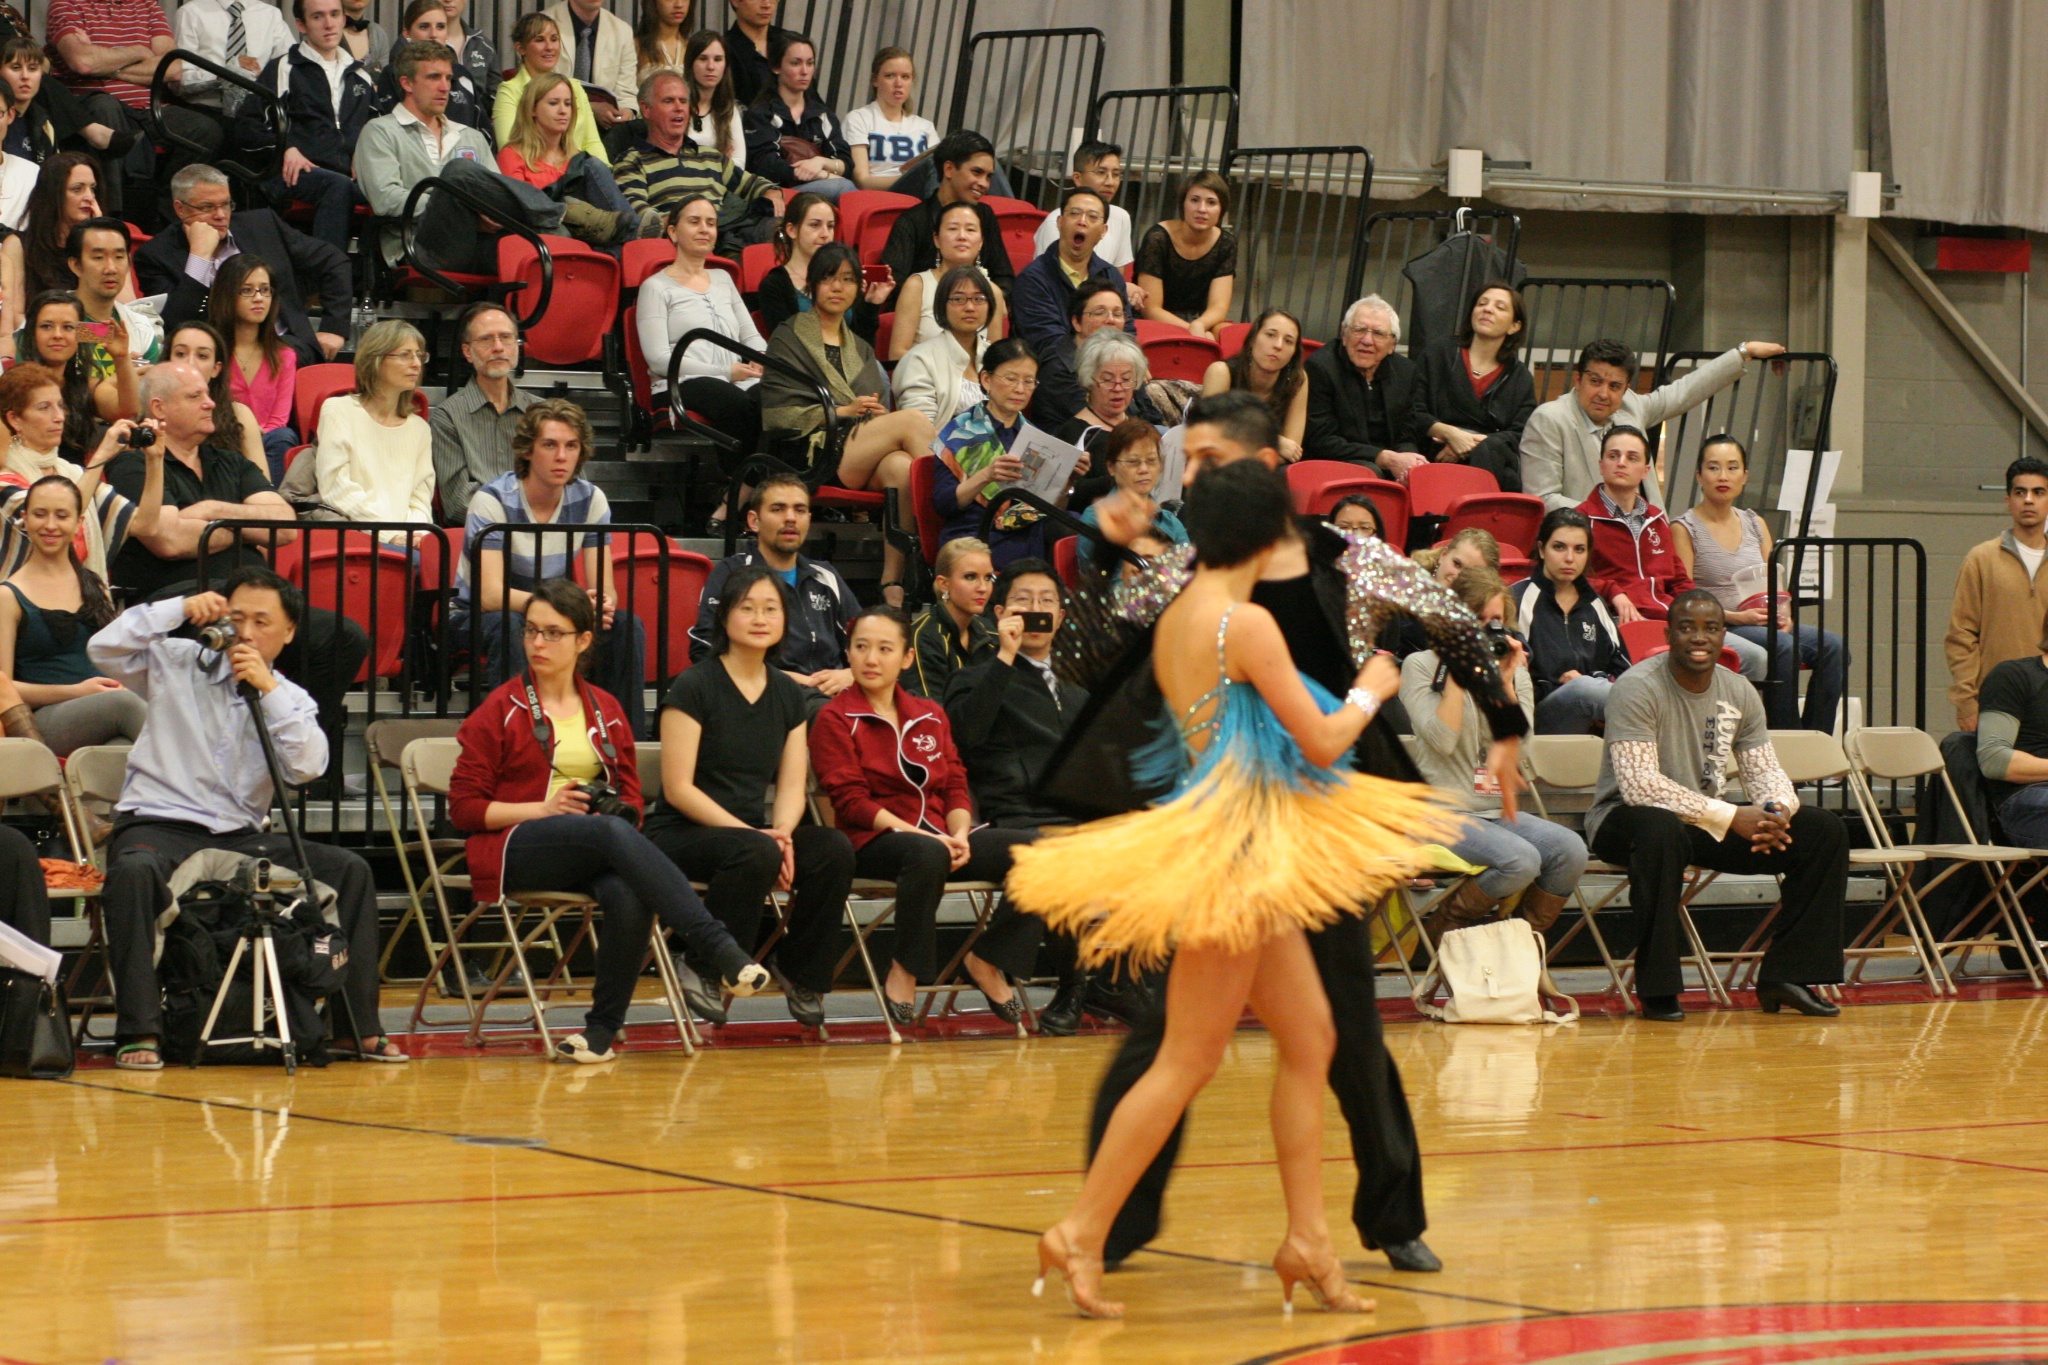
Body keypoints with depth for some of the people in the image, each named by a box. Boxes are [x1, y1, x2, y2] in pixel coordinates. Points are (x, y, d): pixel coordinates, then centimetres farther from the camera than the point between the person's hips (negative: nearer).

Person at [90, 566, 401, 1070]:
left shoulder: (290, 700, 12)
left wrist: (268, 690, -13)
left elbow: (307, 767, -7)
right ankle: (138, 1029, -35)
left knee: (350, 870, -13)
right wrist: (178, 609, -11)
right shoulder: (177, 665, 7)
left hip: (241, 837, 3)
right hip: (159, 823, -3)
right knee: (134, 871, -39)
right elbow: (104, 649, -8)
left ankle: (358, 1028, -8)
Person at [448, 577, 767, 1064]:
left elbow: (632, 801, 19)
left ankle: (604, 1025, -19)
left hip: (596, 854, 4)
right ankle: (720, 950, -46)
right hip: (516, 849, -4)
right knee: (613, 833, -36)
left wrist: (614, 810, -6)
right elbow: (464, 806, 2)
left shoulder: (606, 711, 17)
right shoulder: (501, 711, 6)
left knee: (630, 896, -35)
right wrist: (545, 808, -11)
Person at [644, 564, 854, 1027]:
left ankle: (799, 972, -5)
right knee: (756, 854, -37)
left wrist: (782, 833, -16)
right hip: (681, 834, -5)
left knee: (835, 849, -23)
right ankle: (704, 970, -20)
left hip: (752, 829, 5)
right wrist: (751, 833, -21)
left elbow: (792, 786, 7)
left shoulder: (788, 695, 11)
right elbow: (679, 788, -13)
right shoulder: (694, 688, -8)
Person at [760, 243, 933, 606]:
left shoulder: (860, 350, 30)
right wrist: (841, 411, -8)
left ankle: (892, 581, -38)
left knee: (901, 467, -34)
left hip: (866, 450, 5)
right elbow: (775, 412, -1)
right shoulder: (788, 340, 11)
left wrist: (868, 412, -1)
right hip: (813, 454, -5)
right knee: (913, 420, -27)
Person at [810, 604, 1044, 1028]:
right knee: (927, 856, -42)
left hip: (942, 838, 6)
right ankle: (904, 974, -22)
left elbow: (956, 785, 14)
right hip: (873, 842, -6)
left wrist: (959, 836, -8)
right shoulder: (835, 719, 1)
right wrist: (919, 835, -19)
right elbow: (851, 802, -8)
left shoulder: (930, 715, 19)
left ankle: (988, 960, -2)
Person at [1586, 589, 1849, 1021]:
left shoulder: (1739, 694, 4)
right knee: (1660, 830, -44)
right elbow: (1638, 785, -28)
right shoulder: (1638, 689, -18)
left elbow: (1765, 771, 5)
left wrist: (1777, 810, -22)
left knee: (1824, 831, -6)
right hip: (1624, 821, -7)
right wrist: (1731, 817, -31)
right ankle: (1656, 989, -32)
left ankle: (1785, 975, -4)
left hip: (1707, 823, 7)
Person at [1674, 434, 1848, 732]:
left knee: (1833, 645, -21)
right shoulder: (1685, 529, 0)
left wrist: (1783, 615, -5)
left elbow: (1776, 587, 18)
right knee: (1784, 647, -34)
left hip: (1764, 626, 6)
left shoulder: (1756, 525, 19)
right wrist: (1738, 617, -19)